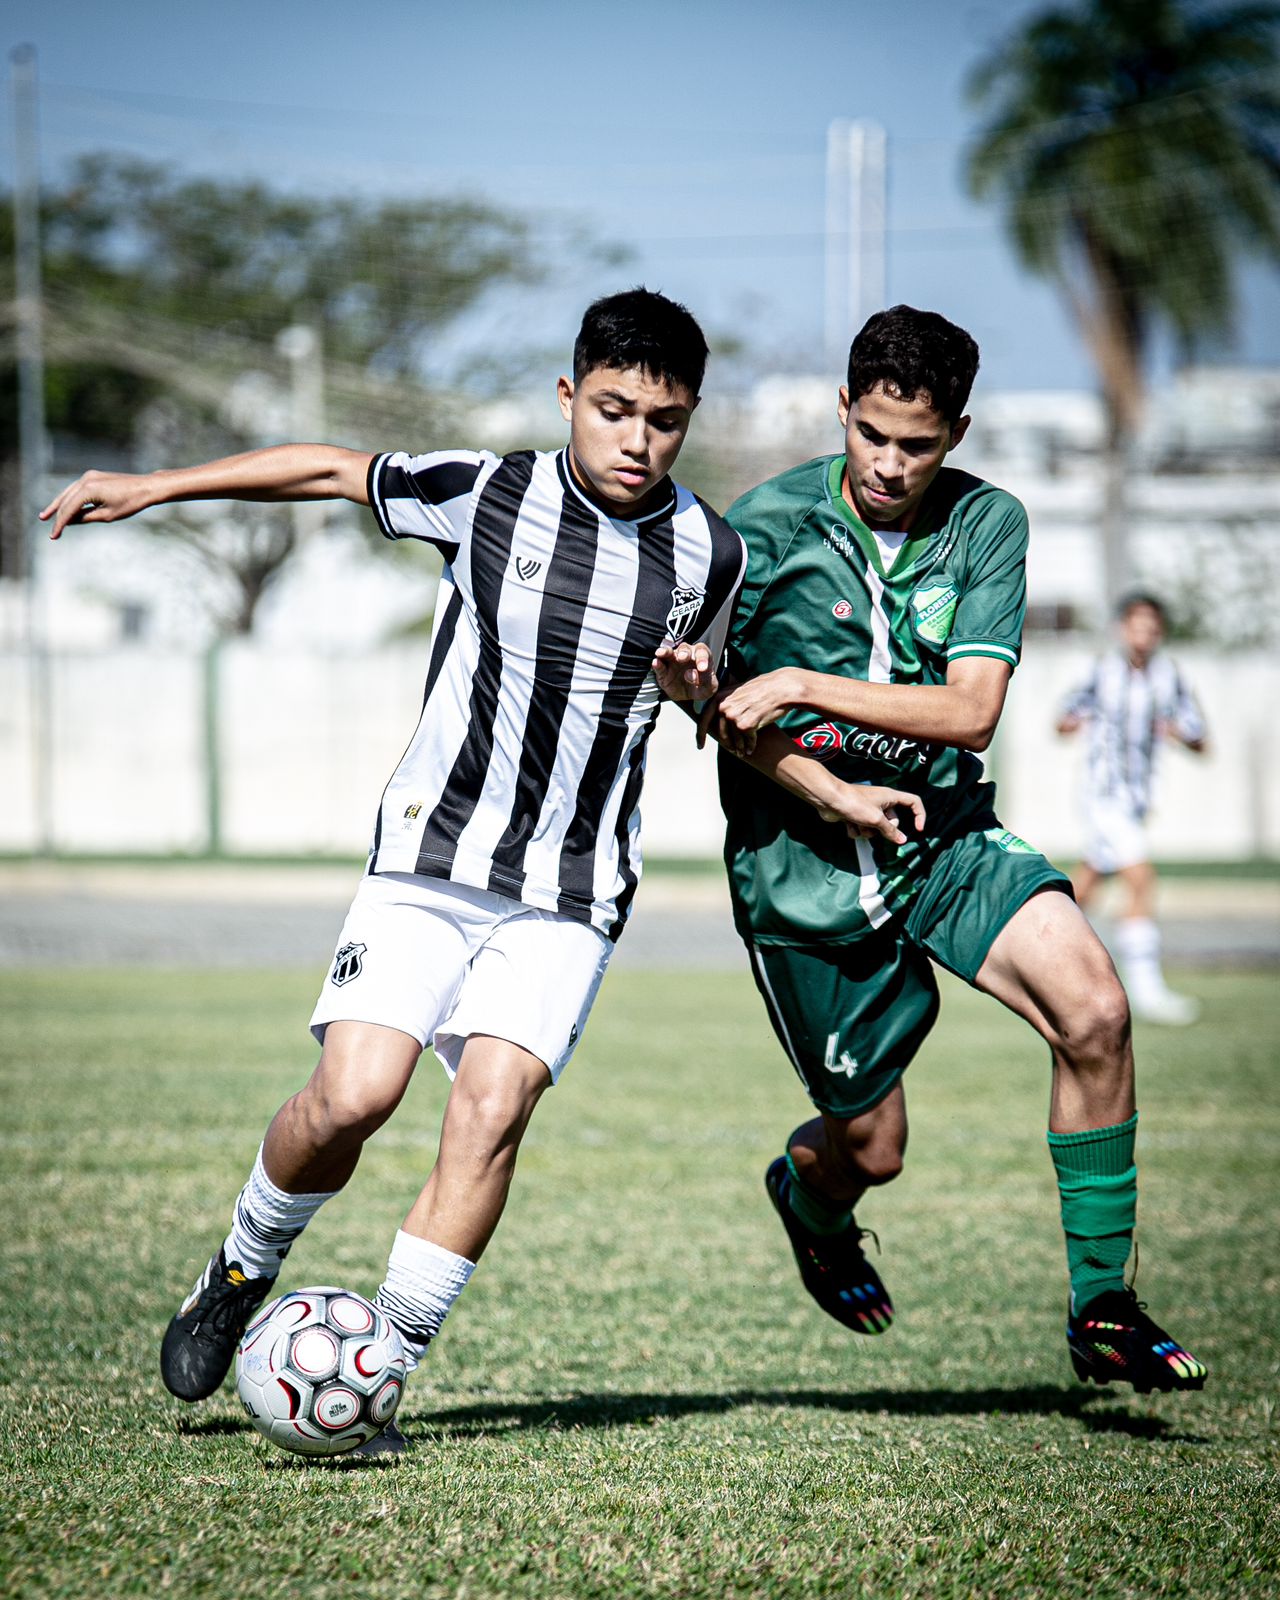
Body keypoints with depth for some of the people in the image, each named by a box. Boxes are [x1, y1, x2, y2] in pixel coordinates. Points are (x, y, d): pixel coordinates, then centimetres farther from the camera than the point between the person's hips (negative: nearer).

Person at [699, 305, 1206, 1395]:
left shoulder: (989, 525, -3)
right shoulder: (766, 527, -7)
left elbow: (971, 710, -12)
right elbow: (709, 702, -3)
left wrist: (801, 688, -21)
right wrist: (831, 793, -16)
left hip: (947, 835, 2)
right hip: (800, 866, -2)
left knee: (1093, 1008, -22)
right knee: (871, 1147, 4)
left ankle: (1101, 1308, -11)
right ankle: (806, 1190, 45)